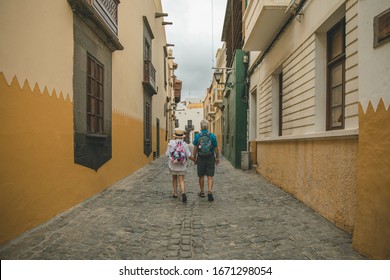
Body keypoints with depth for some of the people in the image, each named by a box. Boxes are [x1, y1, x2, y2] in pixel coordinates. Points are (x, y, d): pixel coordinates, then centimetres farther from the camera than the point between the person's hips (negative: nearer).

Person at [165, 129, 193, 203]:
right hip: (181, 165, 0)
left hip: (173, 164, 0)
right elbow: (189, 155, -7)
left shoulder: (171, 143, -6)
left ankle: (175, 193, 27)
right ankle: (183, 193, -25)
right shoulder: (184, 144, -4)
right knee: (181, 180, 0)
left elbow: (167, 154, -3)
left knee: (174, 178, 22)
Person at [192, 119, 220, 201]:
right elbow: (216, 148, 1)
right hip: (210, 158, 0)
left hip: (201, 158, 0)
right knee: (210, 177, 3)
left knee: (201, 176, 14)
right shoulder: (212, 136, -4)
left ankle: (202, 192, 26)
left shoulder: (197, 136, -5)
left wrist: (194, 158, 8)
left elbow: (195, 149, -4)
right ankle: (210, 192, -12)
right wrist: (217, 158, 12)